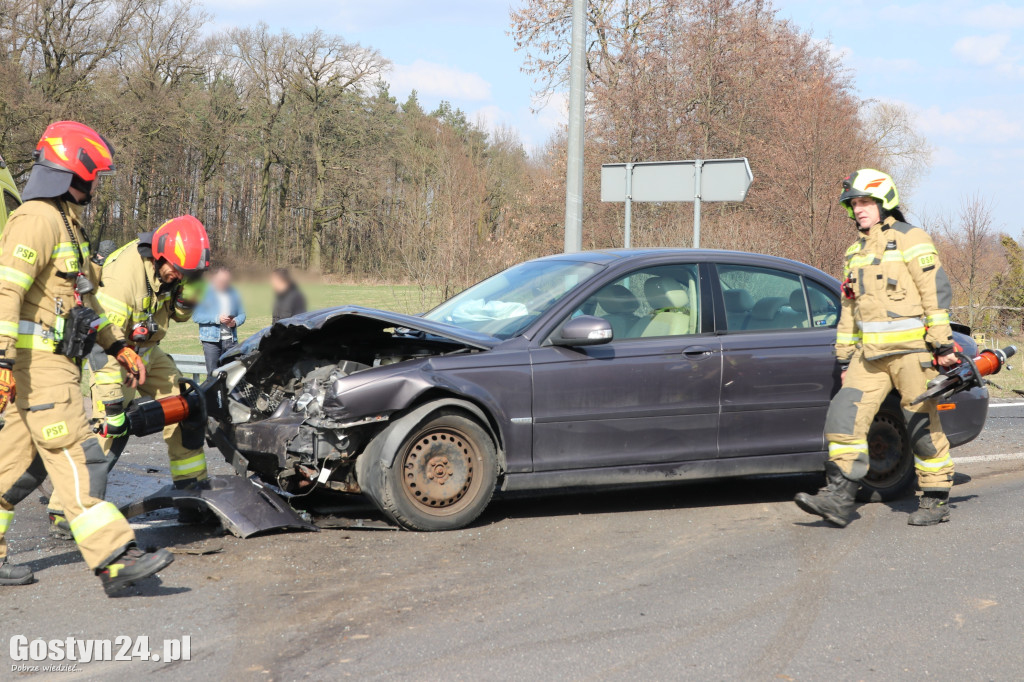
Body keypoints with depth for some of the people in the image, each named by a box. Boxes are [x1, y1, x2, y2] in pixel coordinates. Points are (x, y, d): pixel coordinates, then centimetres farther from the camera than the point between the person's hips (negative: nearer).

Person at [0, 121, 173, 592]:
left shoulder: (67, 223, 20)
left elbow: (82, 301, 27)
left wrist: (118, 348, 23)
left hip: (54, 362, 10)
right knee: (76, 458, -12)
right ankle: (115, 560, -15)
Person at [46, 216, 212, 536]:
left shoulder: (171, 267, -9)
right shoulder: (123, 274, -32)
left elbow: (179, 314, 7)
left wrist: (188, 291, -16)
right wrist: (111, 401, -31)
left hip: (147, 350, 8)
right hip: (113, 352, -8)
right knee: (111, 427, -21)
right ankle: (64, 512, -16)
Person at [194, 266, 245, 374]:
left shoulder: (233, 293, 14)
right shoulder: (204, 293, -2)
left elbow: (242, 314, 17)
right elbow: (196, 316, -9)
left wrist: (236, 322, -7)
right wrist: (217, 319, -18)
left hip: (231, 340, 4)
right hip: (212, 340, -4)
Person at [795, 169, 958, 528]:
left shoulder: (909, 239, -3)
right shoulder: (856, 252, 19)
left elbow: (936, 290, -9)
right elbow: (849, 307, 24)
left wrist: (942, 343, -14)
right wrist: (844, 355, 20)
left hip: (911, 348, -7)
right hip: (871, 354, 7)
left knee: (923, 425, -1)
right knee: (845, 416, -6)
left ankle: (937, 501, 11)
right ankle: (839, 498, -7)